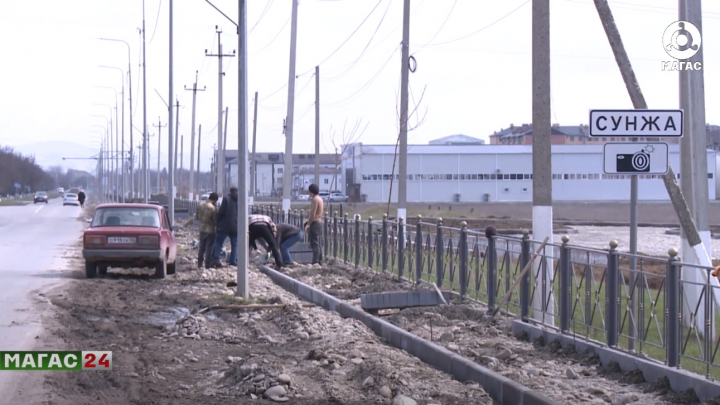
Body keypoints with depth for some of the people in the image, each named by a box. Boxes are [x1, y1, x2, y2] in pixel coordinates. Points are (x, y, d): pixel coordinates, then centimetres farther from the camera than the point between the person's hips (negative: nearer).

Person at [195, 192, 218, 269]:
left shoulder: (200, 205, -2)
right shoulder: (213, 208, -21)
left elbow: (196, 217, 8)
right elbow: (216, 220, -13)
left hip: (202, 229, 6)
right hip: (211, 230, -6)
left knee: (202, 247, 16)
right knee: (209, 248, 2)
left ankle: (199, 265, 20)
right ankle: (207, 265, 3)